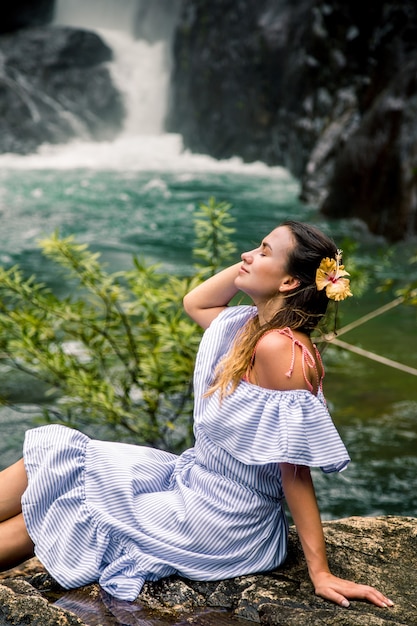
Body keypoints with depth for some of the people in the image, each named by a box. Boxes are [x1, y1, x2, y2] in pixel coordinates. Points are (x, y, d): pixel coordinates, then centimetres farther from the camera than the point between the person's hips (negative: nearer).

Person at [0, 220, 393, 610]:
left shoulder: (279, 348, -26)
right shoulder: (256, 323, -1)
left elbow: (294, 468, -24)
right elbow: (194, 303, 17)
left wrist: (320, 572, -20)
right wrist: (255, 260, 3)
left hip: (218, 527, -8)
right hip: (192, 482, 8)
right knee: (49, 454, 5)